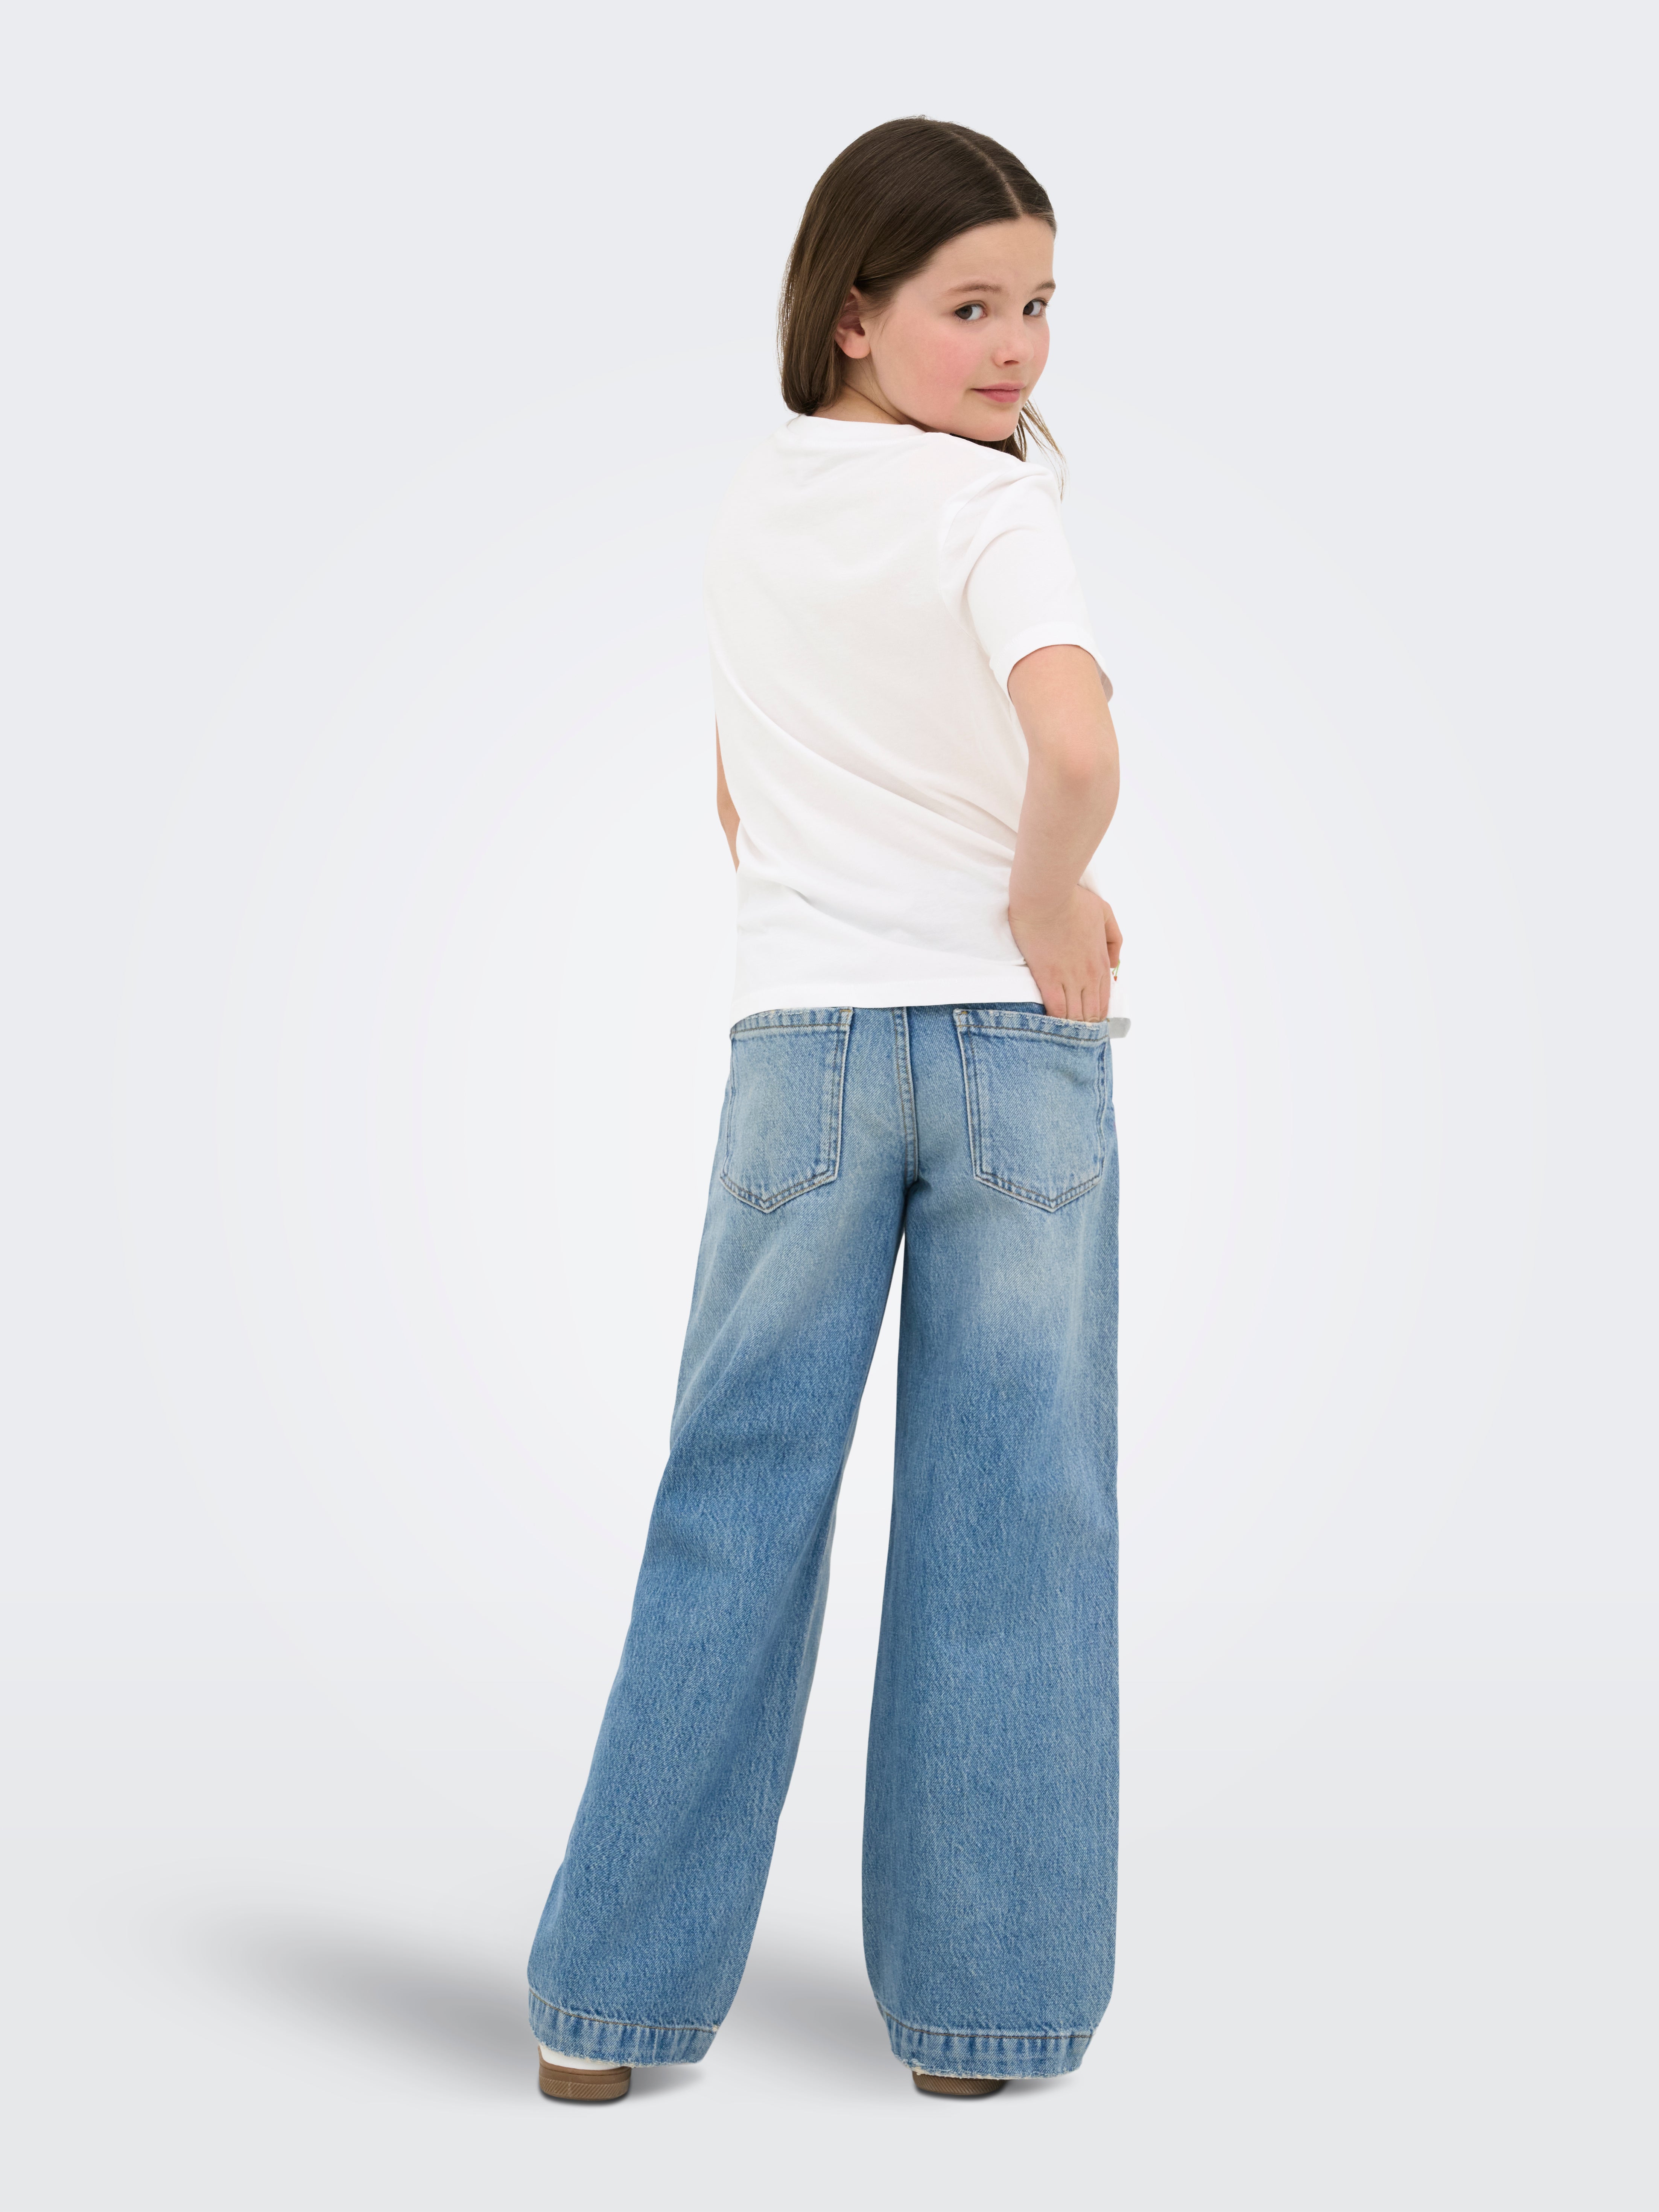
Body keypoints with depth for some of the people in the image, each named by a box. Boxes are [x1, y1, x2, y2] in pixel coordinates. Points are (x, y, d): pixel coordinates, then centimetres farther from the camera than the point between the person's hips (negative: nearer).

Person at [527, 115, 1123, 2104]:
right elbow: (1077, 752, -28)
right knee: (1005, 1523, 5)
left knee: (732, 1509, 9)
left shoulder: (746, 510, 9)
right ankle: (979, 2005, 15)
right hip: (1019, 1046, -4)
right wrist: (1051, 918, -11)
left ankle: (613, 1998, 14)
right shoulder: (997, 510, -10)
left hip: (799, 1046, 4)